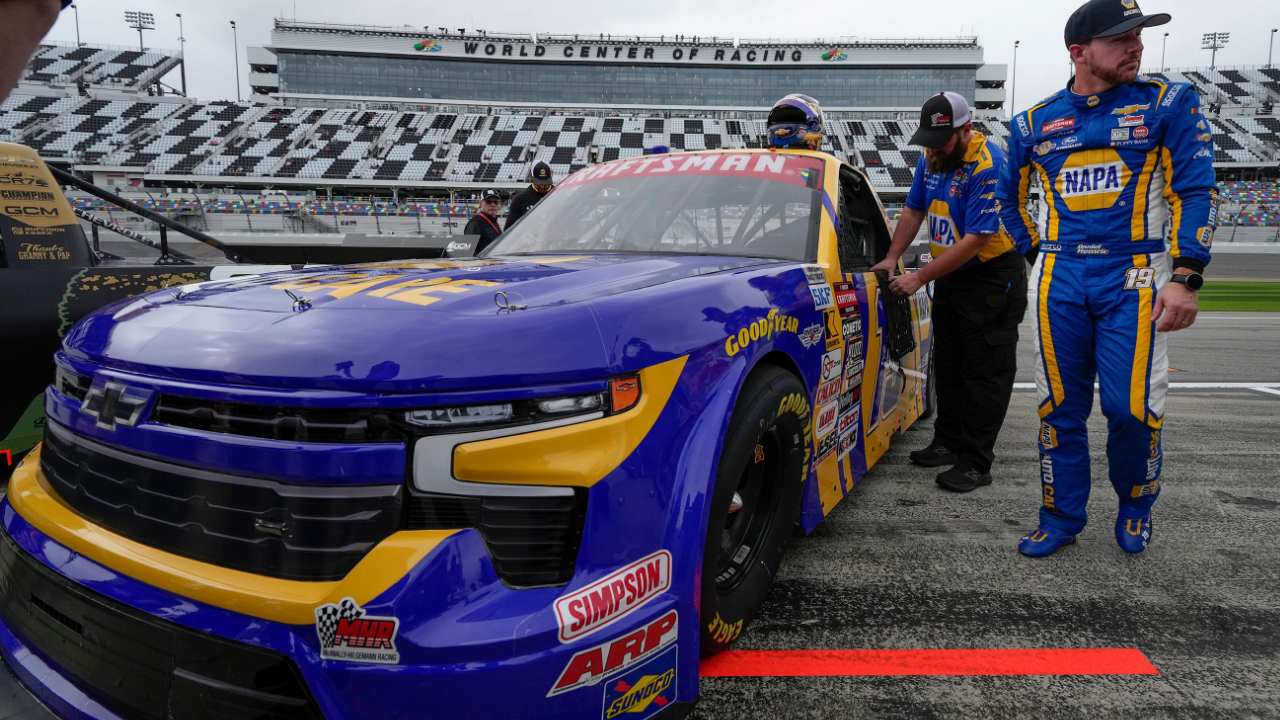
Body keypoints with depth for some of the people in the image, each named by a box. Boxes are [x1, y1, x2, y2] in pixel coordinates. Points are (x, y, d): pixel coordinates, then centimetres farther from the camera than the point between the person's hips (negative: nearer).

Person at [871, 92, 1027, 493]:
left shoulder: (989, 166, -24)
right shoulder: (932, 158, 2)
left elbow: (976, 239, -27)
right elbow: (914, 210, 14)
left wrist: (920, 278, -24)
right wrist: (892, 258, 4)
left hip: (992, 277, -8)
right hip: (949, 275, 9)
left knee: (985, 371, -4)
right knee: (947, 365, 14)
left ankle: (976, 463, 1)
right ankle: (948, 442, 27)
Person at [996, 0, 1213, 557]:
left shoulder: (1167, 104, 3)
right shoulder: (1035, 122, 9)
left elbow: (1195, 192, -2)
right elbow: (1008, 197, 23)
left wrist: (1186, 277, -13)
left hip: (1133, 279, -2)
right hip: (1060, 282, 2)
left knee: (1132, 408, -7)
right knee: (1060, 407, 5)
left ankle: (1135, 503, 21)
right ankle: (1061, 518, 19)